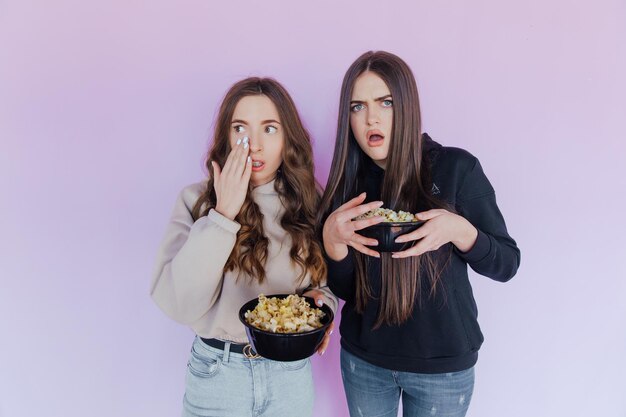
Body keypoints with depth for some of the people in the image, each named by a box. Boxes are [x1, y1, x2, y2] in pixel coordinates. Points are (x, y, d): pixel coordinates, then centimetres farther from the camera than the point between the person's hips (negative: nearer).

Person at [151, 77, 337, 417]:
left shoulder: (310, 202, -3)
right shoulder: (197, 201, -10)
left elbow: (327, 283, 6)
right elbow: (178, 304, -19)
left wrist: (321, 300, -16)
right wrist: (222, 214, -24)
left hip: (293, 372, 2)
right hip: (218, 372, -2)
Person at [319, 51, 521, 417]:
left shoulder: (456, 168, -15)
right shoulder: (348, 182, -6)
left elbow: (506, 263, -9)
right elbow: (344, 289, -4)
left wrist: (457, 230, -28)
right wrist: (332, 238, -24)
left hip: (443, 365, -2)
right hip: (363, 358, 3)